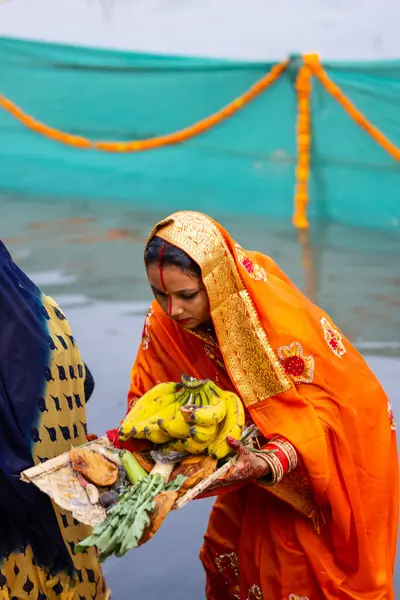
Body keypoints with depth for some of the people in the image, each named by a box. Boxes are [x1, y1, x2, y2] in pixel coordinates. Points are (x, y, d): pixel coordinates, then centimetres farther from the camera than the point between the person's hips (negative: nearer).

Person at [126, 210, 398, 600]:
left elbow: (322, 406, -30)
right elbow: (148, 396, -5)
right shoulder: (166, 320, -17)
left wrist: (269, 462, -47)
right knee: (227, 554, 9)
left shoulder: (281, 317, -35)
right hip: (258, 449, 5)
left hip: (330, 450, -5)